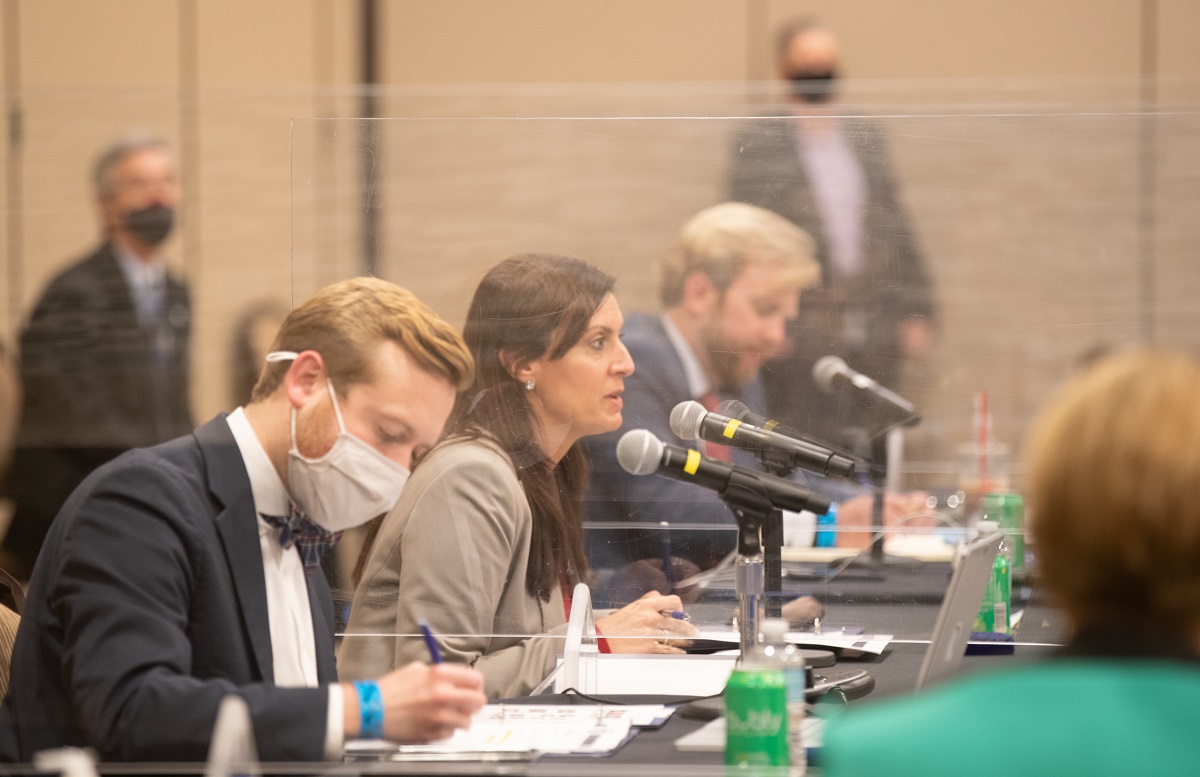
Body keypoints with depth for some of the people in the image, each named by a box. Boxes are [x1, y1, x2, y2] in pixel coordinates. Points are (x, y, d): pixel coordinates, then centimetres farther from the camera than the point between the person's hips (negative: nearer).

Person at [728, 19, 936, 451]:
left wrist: (916, 312, 11)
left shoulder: (867, 139, 15)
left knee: (870, 457, 6)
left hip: (873, 334, 5)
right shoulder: (758, 145, -2)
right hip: (802, 335, -5)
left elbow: (896, 227, 17)